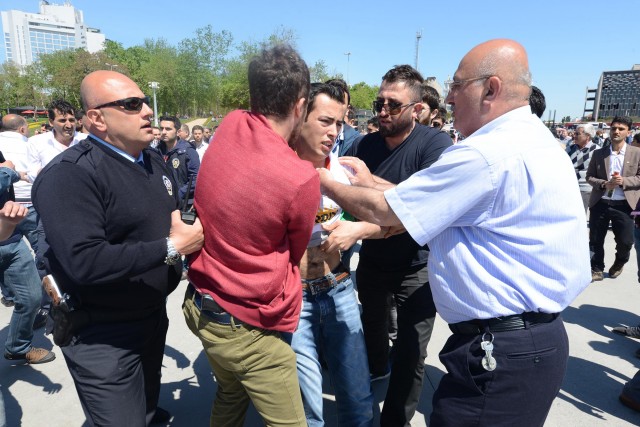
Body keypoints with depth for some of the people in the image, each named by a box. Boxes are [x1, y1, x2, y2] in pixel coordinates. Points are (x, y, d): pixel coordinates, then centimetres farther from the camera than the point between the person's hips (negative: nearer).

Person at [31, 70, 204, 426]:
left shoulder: (153, 159, 4)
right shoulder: (69, 174, -23)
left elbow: (173, 215, 18)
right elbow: (84, 262, -34)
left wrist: (194, 231, -1)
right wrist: (171, 247, -29)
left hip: (154, 315, 8)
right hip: (103, 337, -7)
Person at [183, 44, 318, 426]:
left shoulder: (230, 127, -8)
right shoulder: (302, 178, -24)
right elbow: (295, 253, -3)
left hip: (200, 303, 8)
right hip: (249, 326, -7)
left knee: (231, 395, 29)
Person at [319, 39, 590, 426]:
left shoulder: (487, 154, -22)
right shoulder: (534, 139, 10)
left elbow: (384, 212, -16)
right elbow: (430, 203, 11)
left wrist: (326, 182, 0)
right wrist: (370, 182, 11)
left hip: (501, 351, -10)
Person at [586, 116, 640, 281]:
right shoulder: (598, 153, 5)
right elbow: (589, 176, 5)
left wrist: (624, 181, -17)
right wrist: (604, 184, -13)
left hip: (623, 204, -1)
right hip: (600, 203, 1)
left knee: (625, 241, 3)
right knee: (596, 240, 7)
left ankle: (619, 264, 34)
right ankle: (597, 269, 25)